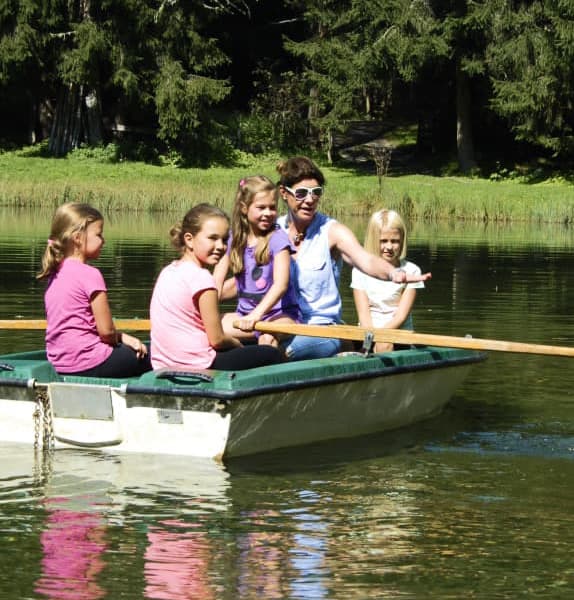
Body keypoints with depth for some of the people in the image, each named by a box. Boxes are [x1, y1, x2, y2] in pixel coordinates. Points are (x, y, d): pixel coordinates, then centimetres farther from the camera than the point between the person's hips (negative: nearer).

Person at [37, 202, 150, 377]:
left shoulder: (54, 274, 11)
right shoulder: (90, 274, -15)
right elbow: (106, 330, -15)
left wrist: (122, 338, 10)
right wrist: (122, 338, 8)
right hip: (88, 364, -9)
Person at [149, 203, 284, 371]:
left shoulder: (167, 272, 11)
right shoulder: (201, 277, -16)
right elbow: (217, 339, -13)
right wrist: (237, 343, 9)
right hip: (196, 367, -9)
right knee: (272, 355, 5)